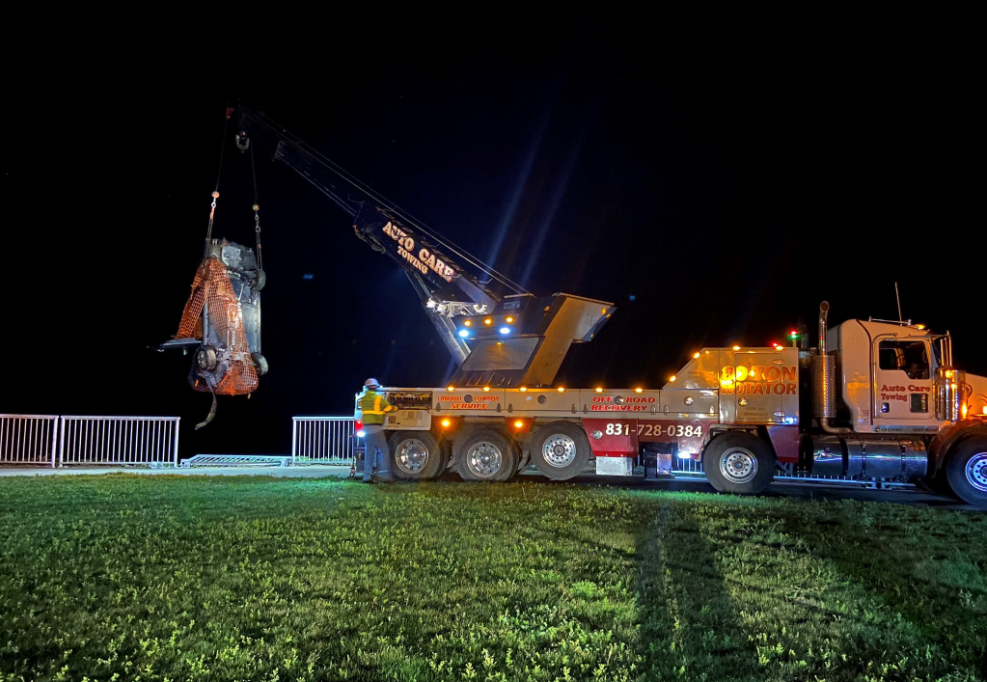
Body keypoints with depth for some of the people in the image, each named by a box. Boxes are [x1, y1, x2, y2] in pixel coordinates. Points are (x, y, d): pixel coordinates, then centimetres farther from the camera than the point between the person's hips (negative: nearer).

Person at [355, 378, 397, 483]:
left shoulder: (362, 399, 10)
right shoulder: (378, 398, -5)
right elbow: (390, 408, 0)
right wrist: (397, 407, 20)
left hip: (366, 428, 6)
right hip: (376, 428, -6)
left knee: (369, 453, 10)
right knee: (384, 451, -1)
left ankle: (367, 476, 7)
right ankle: (384, 474, -10)